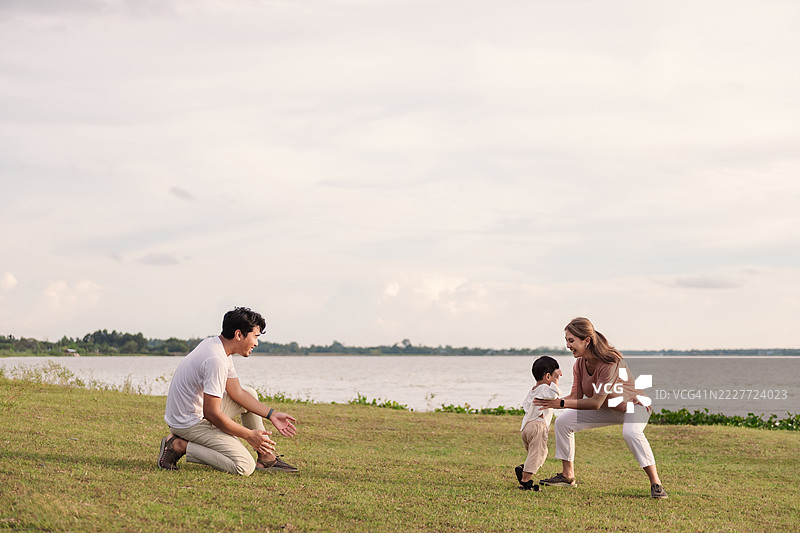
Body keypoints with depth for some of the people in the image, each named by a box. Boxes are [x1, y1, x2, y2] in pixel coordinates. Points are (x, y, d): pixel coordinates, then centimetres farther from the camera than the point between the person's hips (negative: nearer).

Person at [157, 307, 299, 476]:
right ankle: (179, 446, -9)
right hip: (190, 423, -11)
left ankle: (266, 459, 15)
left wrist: (272, 415, 9)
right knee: (244, 467, -18)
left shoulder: (216, 345, 6)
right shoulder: (216, 360, -26)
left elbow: (237, 392, 13)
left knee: (250, 393, 19)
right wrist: (249, 435, -16)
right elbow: (211, 414, -25)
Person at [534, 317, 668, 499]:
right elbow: (576, 397, -11)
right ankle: (567, 476, 9)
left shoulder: (609, 363, -36)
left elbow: (596, 402, -36)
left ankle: (656, 484, -29)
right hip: (607, 408, 8)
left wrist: (561, 403, -38)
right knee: (563, 421, -1)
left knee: (631, 433, -39)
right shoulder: (579, 364, -11)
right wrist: (552, 401, -28)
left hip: (633, 404, -8)